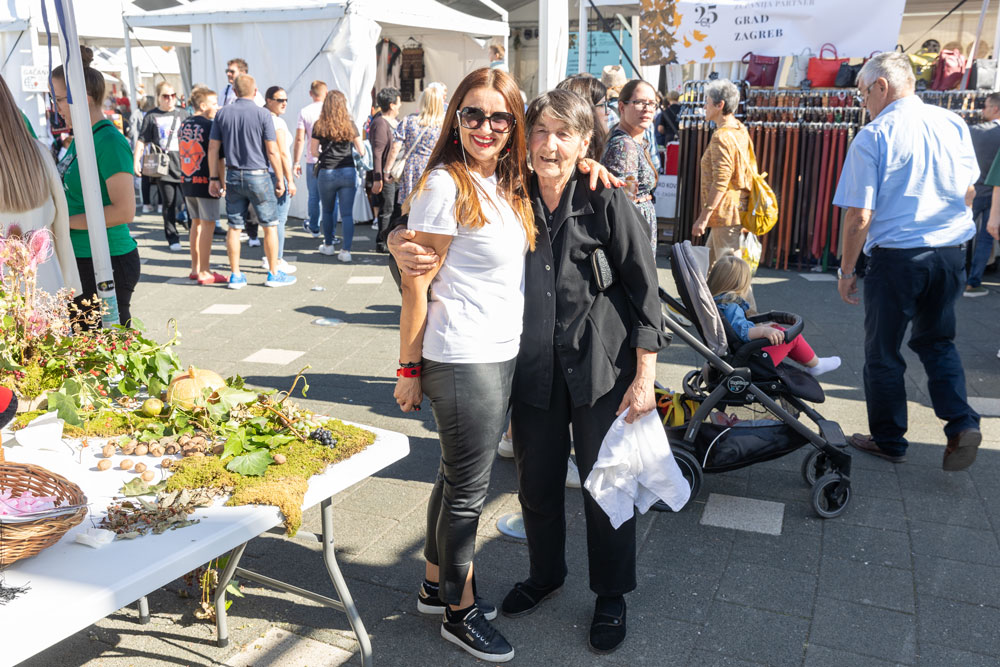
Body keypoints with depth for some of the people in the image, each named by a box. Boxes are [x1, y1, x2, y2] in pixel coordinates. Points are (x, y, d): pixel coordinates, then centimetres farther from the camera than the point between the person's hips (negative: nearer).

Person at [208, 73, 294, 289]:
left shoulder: (222, 113, 5)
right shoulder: (262, 114, -8)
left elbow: (213, 148, 5)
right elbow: (272, 151, -9)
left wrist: (214, 178, 11)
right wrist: (280, 179, -1)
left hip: (233, 176, 4)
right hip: (258, 176, -4)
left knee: (234, 227, 8)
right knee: (270, 226, 7)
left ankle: (236, 276, 12)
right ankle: (273, 274, 11)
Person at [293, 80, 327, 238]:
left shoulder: (305, 111, 0)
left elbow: (300, 139, -2)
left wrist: (296, 162, 5)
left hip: (312, 160, 1)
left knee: (314, 196, 15)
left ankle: (314, 227, 29)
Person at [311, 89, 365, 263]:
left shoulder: (319, 126, -1)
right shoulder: (350, 125, -1)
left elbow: (313, 151, 3)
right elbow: (361, 151, 3)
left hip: (326, 172, 0)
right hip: (348, 172, 0)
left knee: (328, 211, 18)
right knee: (347, 213, 1)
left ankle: (328, 245, 29)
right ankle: (346, 250, -4)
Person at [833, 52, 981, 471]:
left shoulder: (872, 137, -12)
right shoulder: (953, 124, 5)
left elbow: (859, 216, -15)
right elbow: (968, 192, 17)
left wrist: (846, 271, -4)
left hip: (895, 258, -6)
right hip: (950, 252, 6)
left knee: (883, 351, 9)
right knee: (937, 341, 22)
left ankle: (889, 441, 21)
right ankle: (961, 424, 7)